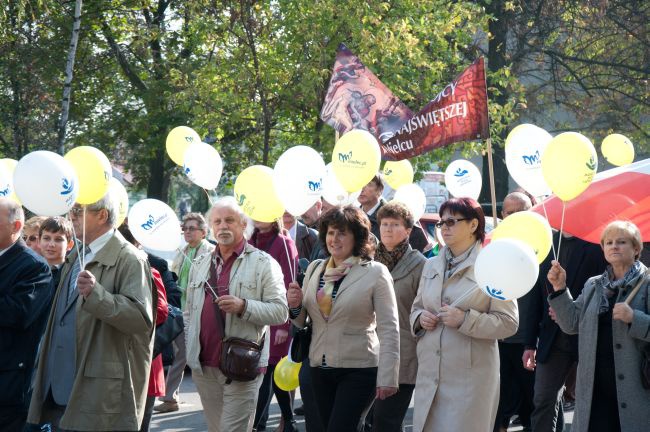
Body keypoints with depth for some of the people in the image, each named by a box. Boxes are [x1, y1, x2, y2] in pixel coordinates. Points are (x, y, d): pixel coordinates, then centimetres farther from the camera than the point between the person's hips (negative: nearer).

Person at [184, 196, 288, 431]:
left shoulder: (264, 264, -2)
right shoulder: (199, 264, 15)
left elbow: (280, 311, -9)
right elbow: (189, 313, 20)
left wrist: (243, 307, -22)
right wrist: (190, 349, 11)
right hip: (204, 367, 5)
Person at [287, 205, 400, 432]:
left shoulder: (375, 273, -7)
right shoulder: (314, 269, 8)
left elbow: (389, 330, -8)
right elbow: (302, 321, 17)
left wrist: (387, 378, -12)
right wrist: (295, 306, -6)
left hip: (359, 370, -5)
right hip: (320, 369, 5)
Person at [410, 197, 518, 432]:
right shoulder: (431, 266, 13)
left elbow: (508, 323, -8)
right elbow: (416, 307, 23)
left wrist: (465, 320, -19)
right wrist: (420, 317, 0)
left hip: (470, 376, -5)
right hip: (429, 373, 5)